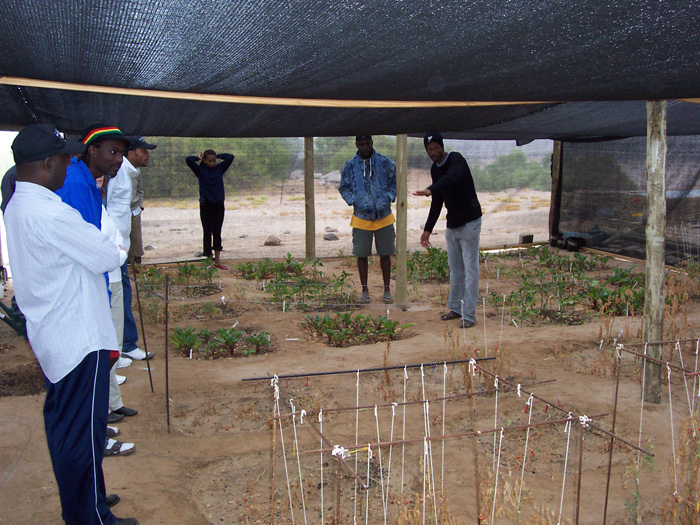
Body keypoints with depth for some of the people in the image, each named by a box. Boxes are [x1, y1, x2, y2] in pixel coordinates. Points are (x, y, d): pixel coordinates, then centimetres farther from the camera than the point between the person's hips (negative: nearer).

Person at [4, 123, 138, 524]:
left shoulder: (17, 207, 8)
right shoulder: (51, 214, -24)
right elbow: (109, 257, -18)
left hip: (51, 337, 10)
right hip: (79, 340, -10)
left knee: (64, 426, 21)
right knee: (82, 433, 3)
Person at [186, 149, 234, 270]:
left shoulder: (219, 169, 6)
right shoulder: (200, 170, -2)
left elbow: (230, 157, 0)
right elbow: (188, 159, -15)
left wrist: (217, 155, 4)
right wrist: (199, 158, 2)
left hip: (219, 206, 3)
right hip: (206, 206, -3)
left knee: (217, 233, 9)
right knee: (208, 233, 1)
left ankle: (217, 261, 15)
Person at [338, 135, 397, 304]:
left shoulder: (385, 162, 2)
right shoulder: (350, 166, 2)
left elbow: (394, 182, 11)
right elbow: (343, 188, 11)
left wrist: (389, 197, -3)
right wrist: (352, 200, -5)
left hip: (384, 216, 0)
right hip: (361, 217, 0)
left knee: (385, 254, 5)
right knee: (362, 255, 4)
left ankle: (387, 290, 19)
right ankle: (364, 290, 19)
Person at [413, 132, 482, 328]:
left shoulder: (456, 160, -16)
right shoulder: (435, 169, 8)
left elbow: (452, 176, -41)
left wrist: (430, 190, -57)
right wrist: (428, 229, 12)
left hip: (469, 222, -8)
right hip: (452, 224, 8)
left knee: (470, 268, -5)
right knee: (455, 268, 14)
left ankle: (469, 315, -2)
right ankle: (455, 308, 25)